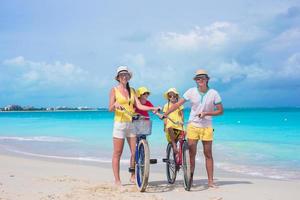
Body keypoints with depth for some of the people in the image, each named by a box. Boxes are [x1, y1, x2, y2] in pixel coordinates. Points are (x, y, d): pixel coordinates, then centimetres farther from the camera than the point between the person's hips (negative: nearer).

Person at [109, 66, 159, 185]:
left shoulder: (132, 90, 15)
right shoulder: (114, 90, 4)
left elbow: (139, 106, 4)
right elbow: (110, 109, -3)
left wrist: (152, 108, -10)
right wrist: (115, 105, -25)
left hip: (132, 123, 4)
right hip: (120, 123, -4)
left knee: (135, 152, -1)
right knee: (117, 153, -1)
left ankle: (133, 176, 14)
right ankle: (117, 180, 4)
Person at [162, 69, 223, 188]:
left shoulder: (213, 93, -4)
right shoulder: (191, 91, -3)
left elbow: (220, 111, -2)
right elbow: (178, 104, -1)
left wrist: (206, 113, -15)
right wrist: (164, 115, -8)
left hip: (207, 127, 0)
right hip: (193, 125, 0)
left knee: (208, 154, 4)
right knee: (191, 154, 2)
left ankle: (210, 181, 9)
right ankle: (190, 180, 10)